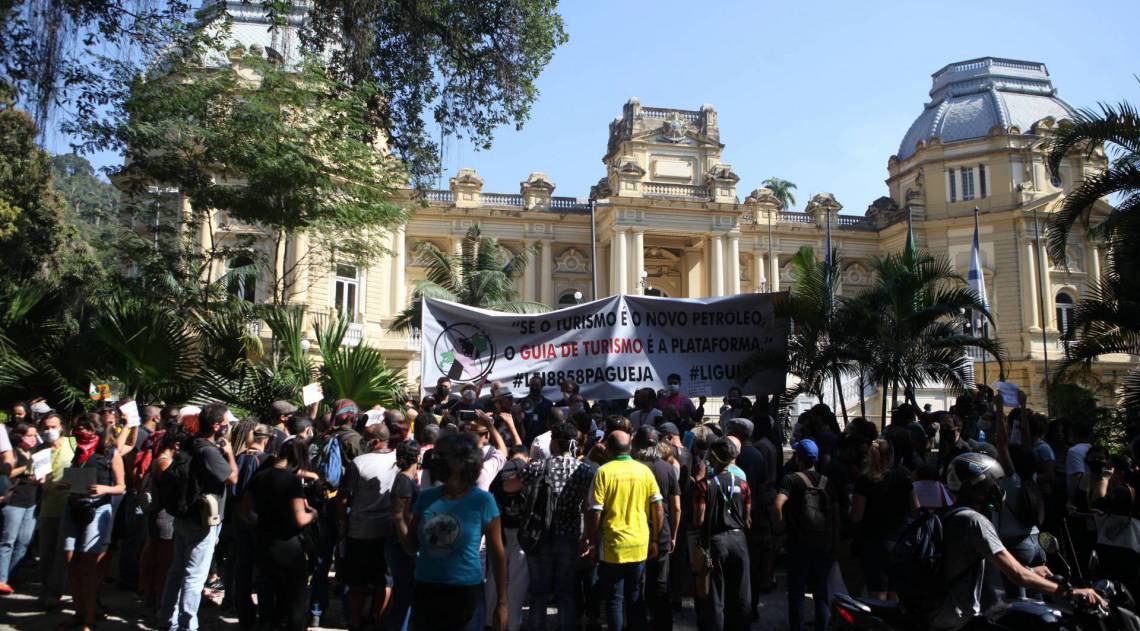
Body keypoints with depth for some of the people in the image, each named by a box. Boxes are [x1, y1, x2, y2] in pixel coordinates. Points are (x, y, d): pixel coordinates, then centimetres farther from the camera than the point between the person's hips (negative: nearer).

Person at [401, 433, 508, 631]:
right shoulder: (426, 497, 2)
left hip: (466, 594, -4)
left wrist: (502, 602, -4)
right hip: (425, 591, 4)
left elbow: (497, 554, -4)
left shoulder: (482, 500, -9)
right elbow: (412, 546, 8)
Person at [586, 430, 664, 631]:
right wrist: (654, 540, 11)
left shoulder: (603, 472, -9)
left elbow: (595, 513, -11)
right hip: (640, 546, 3)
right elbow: (658, 508, 1)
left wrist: (592, 543, -1)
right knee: (635, 596, 17)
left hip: (613, 546, -3)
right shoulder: (644, 470, 0)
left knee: (614, 600, 7)